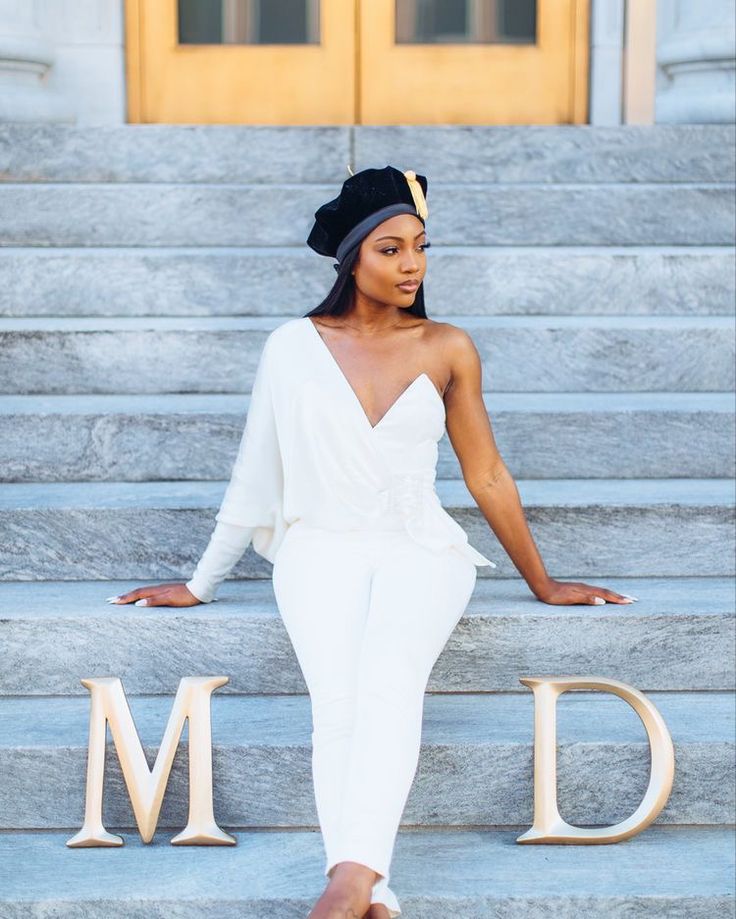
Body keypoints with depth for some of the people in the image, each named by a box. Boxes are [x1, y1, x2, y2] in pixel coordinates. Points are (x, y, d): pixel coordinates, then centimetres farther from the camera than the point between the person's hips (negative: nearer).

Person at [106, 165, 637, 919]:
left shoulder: (447, 349, 9)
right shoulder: (293, 347, 8)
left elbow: (487, 477, 15)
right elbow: (254, 474, 14)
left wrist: (543, 586, 18)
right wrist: (200, 584, 17)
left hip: (420, 550, 0)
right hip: (323, 546, 0)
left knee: (389, 686, -33)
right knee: (337, 703, -30)